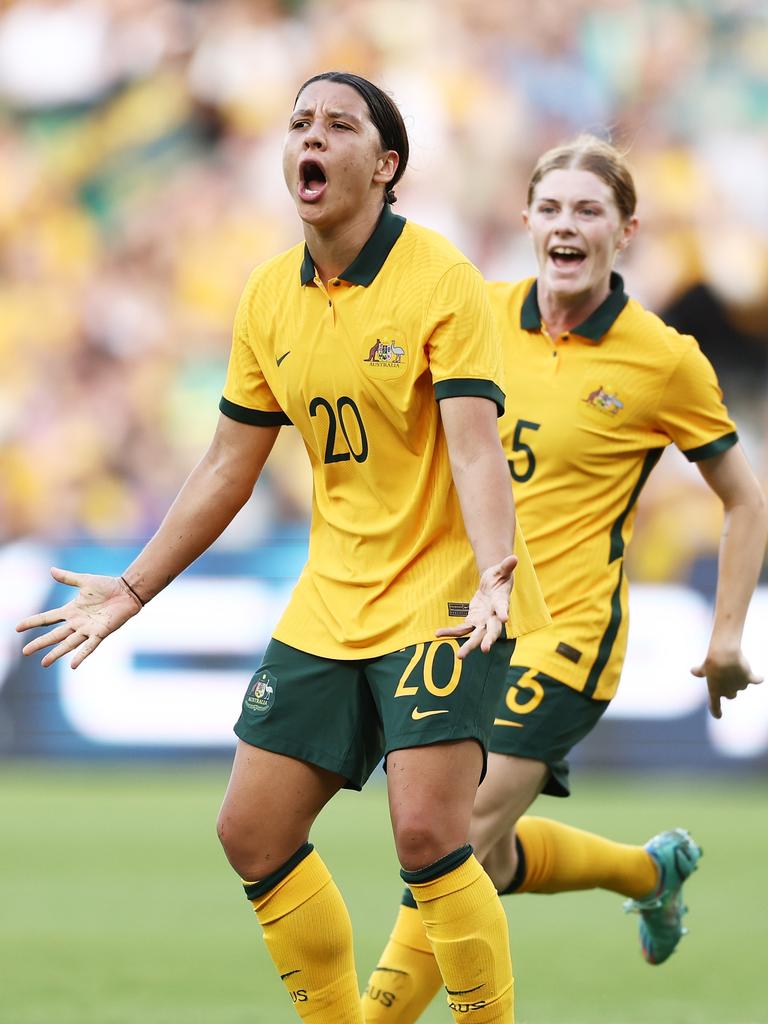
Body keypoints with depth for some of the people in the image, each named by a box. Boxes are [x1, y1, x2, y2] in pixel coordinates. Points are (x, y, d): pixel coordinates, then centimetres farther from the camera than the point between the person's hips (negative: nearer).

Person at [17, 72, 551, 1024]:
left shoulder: (439, 277, -13)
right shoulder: (269, 296, 5)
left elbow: (476, 445, -22)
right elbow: (228, 465, 15)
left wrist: (493, 574, -38)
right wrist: (131, 589, 15)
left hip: (444, 596, -7)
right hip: (329, 607, 7)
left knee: (425, 832, -21)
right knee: (252, 833, 4)